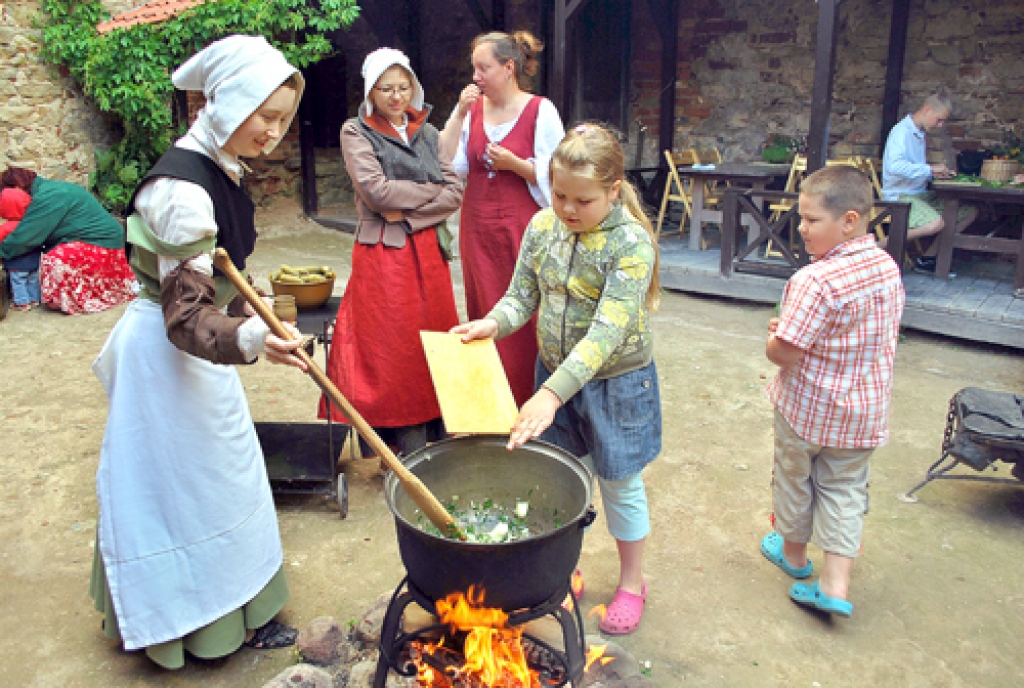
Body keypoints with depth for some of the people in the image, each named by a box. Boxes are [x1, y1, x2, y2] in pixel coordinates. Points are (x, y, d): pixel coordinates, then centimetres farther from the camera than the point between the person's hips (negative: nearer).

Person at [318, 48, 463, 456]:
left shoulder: (426, 132, 14)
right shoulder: (356, 132, 1)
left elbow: (456, 190, 4)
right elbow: (376, 191, -13)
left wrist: (409, 212, -9)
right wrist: (432, 190, -3)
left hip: (427, 250, 5)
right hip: (383, 253, -4)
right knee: (394, 348, -2)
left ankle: (436, 432, 18)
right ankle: (408, 451, 6)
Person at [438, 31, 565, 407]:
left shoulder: (540, 111, -5)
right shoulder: (473, 108, 8)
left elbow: (553, 176, -5)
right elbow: (449, 164, 2)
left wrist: (514, 164, -18)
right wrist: (459, 114, -4)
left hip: (522, 227, -5)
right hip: (478, 228, 5)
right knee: (483, 314, 9)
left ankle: (527, 400, 11)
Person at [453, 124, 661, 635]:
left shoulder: (632, 243, -24)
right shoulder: (543, 226, -5)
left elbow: (608, 331, -31)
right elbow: (522, 296, 1)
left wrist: (552, 392, -38)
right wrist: (492, 324, -21)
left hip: (615, 381, -4)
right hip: (554, 373, 5)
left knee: (619, 485, 12)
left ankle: (632, 582, 36)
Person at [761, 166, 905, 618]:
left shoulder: (815, 280, -29)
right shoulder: (888, 268, -3)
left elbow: (782, 353, -28)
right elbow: (886, 334, 10)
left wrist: (773, 336, -5)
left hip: (808, 406, -6)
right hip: (864, 410, 6)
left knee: (795, 478, 18)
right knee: (845, 487, 16)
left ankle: (793, 550, 40)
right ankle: (836, 583, 13)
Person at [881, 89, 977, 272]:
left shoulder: (919, 133, 18)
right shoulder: (902, 131, -12)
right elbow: (894, 166, -29)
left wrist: (936, 173, 7)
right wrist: (930, 169, -22)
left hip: (921, 194, 10)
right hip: (901, 196, -10)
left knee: (970, 211, 5)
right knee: (937, 223, -32)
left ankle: (928, 258, 2)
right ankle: (879, 247, -19)